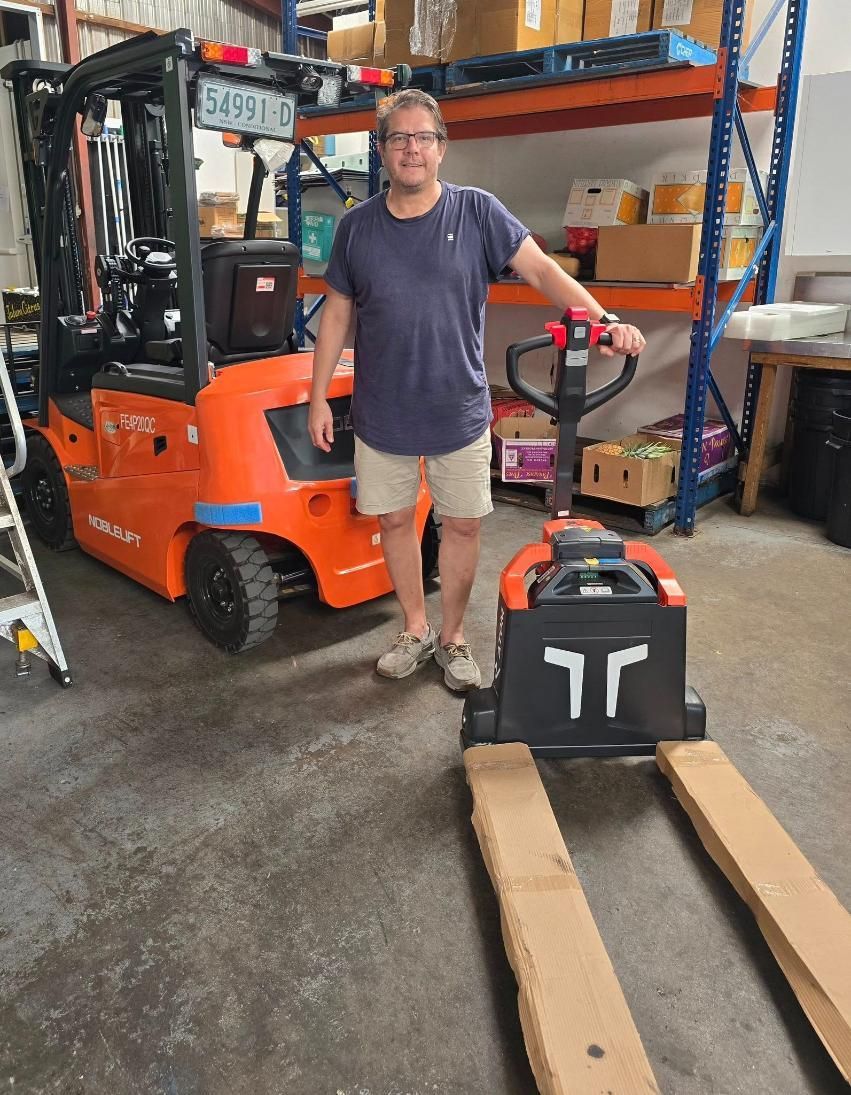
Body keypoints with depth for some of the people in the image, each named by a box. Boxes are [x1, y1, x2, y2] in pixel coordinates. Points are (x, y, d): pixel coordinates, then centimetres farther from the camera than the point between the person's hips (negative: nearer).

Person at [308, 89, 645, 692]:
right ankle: (415, 628, 31)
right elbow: (338, 314, 7)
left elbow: (541, 269, -10)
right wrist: (319, 397, 4)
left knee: (463, 525, 5)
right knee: (396, 520, 10)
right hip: (382, 412, 2)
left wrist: (604, 318, -25)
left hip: (459, 410, -1)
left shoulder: (477, 212, -3)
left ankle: (453, 637, 25)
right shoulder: (357, 226, 2)